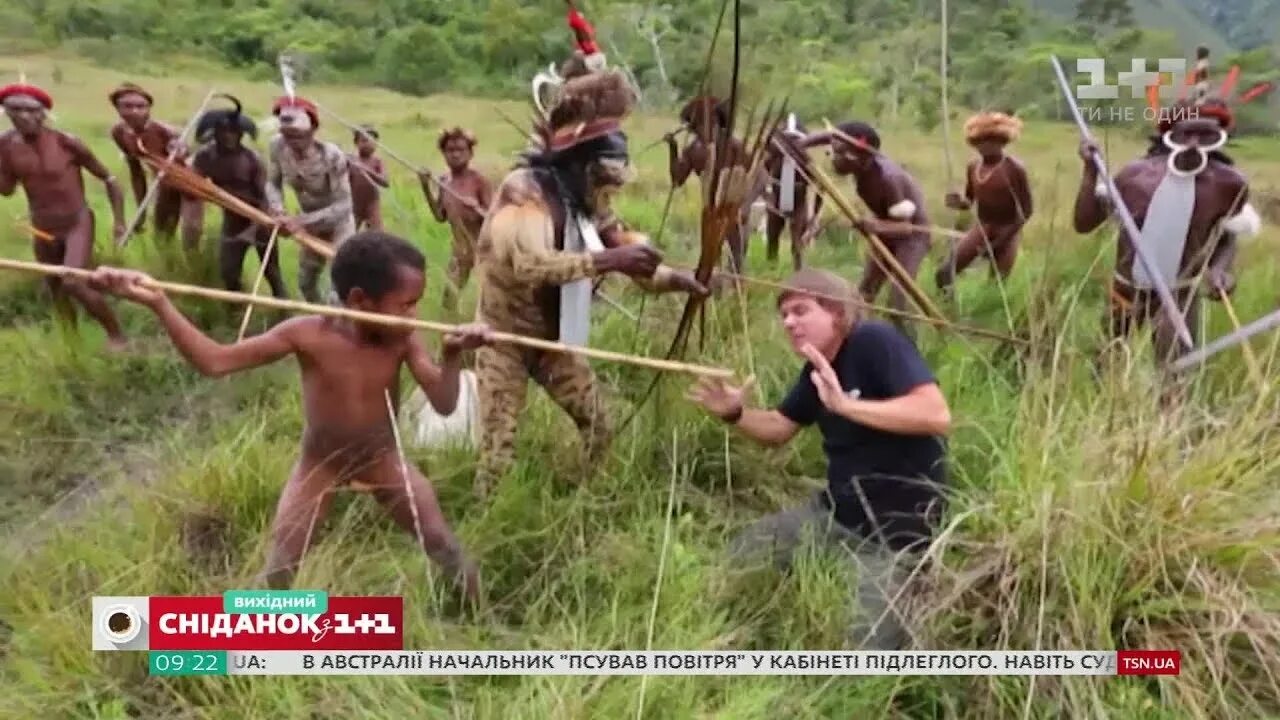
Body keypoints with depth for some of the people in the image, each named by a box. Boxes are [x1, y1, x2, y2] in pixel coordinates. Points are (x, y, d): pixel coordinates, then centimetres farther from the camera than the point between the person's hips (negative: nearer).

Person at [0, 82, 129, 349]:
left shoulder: (66, 142, -16)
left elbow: (108, 179, -7)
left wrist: (118, 220, -8)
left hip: (77, 224, -5)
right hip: (42, 230, 5)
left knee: (74, 284, -22)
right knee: (58, 292, 16)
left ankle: (116, 333, -3)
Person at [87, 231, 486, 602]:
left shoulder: (404, 342, -21)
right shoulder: (308, 334, -27)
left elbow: (444, 404, -25)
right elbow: (215, 361, -27)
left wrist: (451, 355, -42)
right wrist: (158, 303, -37)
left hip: (382, 459, 2)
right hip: (319, 463, -1)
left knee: (442, 541, 6)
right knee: (278, 568, 1)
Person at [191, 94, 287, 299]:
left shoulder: (252, 159, -19)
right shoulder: (205, 156, -7)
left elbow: (264, 198, -20)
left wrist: (254, 228, -31)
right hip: (232, 222, 4)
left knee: (271, 274, 4)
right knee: (228, 274, 5)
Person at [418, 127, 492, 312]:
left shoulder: (479, 181, -12)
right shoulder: (444, 182, 4)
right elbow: (440, 217, 4)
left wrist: (477, 209, -33)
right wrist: (426, 188, -2)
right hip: (459, 248, 6)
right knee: (450, 293, 10)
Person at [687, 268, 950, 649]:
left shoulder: (874, 342, -20)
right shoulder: (817, 368, 4)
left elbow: (937, 415, -31)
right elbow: (779, 428, 15)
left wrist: (846, 405, -36)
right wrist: (735, 414, -5)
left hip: (895, 530, -8)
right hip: (836, 512, 8)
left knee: (861, 648, -7)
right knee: (738, 558, 9)